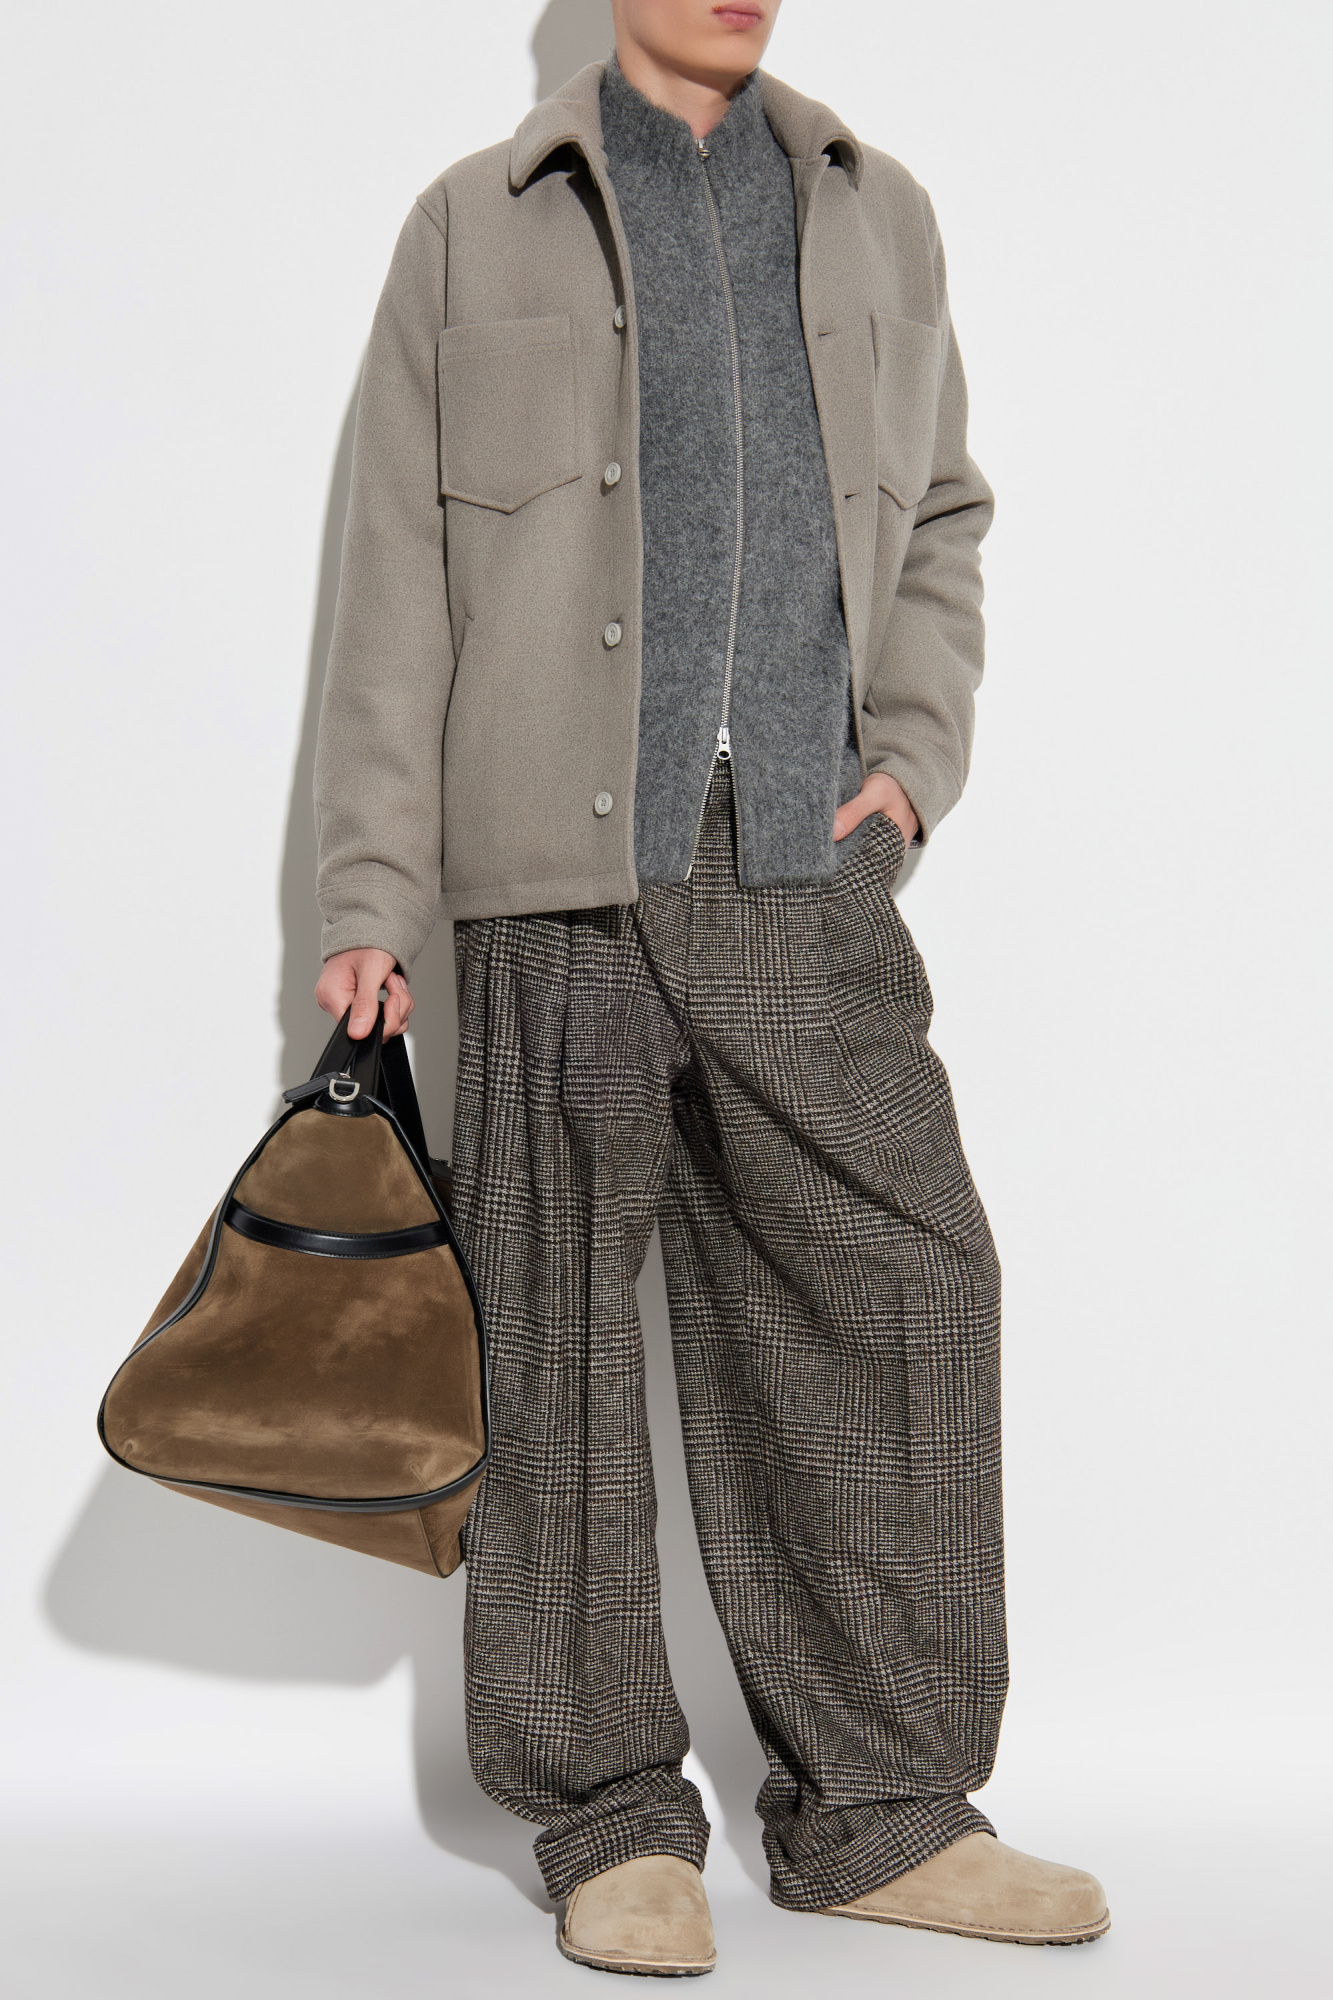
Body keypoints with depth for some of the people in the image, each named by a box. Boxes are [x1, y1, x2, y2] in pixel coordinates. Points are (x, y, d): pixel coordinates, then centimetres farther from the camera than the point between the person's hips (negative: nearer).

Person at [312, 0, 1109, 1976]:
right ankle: (614, 1820, 14)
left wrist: (914, 748, 5)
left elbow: (942, 521, 23)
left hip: (803, 874, 3)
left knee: (904, 1291, -2)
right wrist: (371, 894, -1)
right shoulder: (476, 231, 10)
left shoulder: (876, 215, 18)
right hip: (561, 870, -2)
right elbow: (397, 585, 6)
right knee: (564, 1343, 1)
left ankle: (882, 1809, 11)